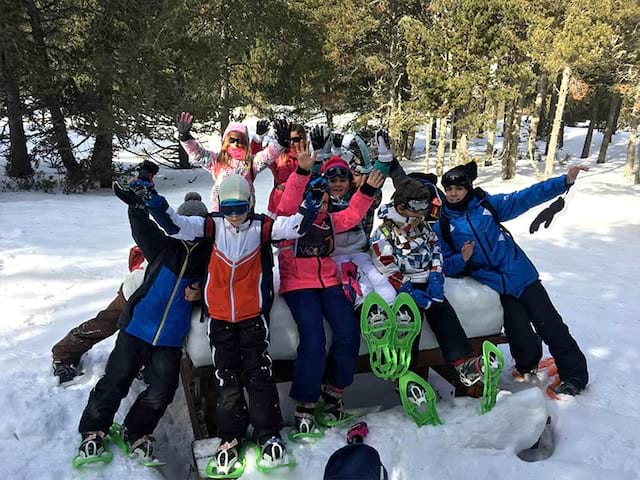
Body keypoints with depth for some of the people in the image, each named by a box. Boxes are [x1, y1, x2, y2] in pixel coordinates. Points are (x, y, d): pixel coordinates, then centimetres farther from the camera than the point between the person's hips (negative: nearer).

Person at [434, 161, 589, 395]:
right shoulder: (442, 227, 1)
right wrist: (461, 259, -19)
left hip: (522, 276, 1)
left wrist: (564, 181, -10)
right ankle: (528, 368, 29)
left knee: (550, 325, 1)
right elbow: (445, 265, 2)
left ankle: (575, 374, 21)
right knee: (523, 341, -4)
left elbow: (525, 197, -2)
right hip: (495, 288, -1)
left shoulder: (487, 204, 3)